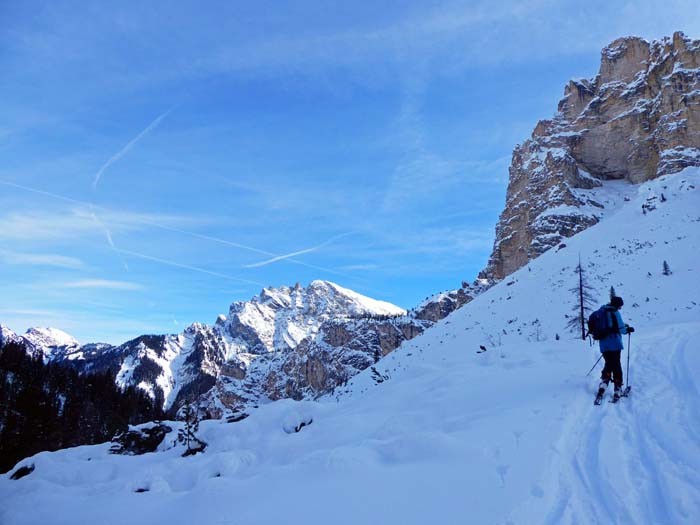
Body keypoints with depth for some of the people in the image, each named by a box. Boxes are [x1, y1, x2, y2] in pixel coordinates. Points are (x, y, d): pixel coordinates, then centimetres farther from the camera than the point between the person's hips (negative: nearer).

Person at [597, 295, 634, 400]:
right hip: (614, 344, -6)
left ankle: (603, 383, 0)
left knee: (608, 364, 17)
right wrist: (628, 329, 10)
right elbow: (620, 328, -11)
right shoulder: (614, 312, -9)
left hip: (604, 345, 6)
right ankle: (617, 389, 4)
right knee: (616, 366, 3)